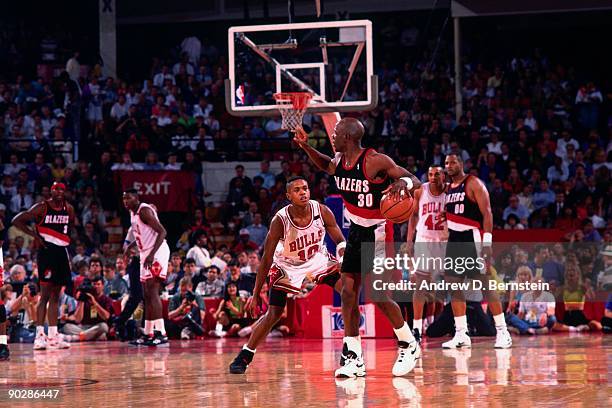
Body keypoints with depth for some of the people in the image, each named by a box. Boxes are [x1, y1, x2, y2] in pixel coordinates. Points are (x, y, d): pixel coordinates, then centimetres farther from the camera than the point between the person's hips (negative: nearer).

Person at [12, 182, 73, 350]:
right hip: (46, 251, -6)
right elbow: (17, 221, -7)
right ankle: (39, 335, -12)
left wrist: (67, 238, 12)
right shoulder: (42, 207, -8)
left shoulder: (69, 209, 8)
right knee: (45, 294, -11)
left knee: (55, 295, 9)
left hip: (62, 252, 6)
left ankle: (53, 335, 11)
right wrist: (34, 234, -12)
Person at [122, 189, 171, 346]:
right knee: (147, 295, 11)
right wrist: (130, 246, 24)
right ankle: (148, 334, 16)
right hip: (145, 253, 10)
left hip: (157, 252, -10)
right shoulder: (133, 212, 15)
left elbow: (162, 232, -22)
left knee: (152, 292, -17)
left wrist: (152, 254, -30)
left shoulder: (144, 210, -14)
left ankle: (161, 333, -22)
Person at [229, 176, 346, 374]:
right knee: (273, 314, -8)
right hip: (287, 265, -3)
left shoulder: (322, 211, -22)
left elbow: (340, 241, -9)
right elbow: (267, 259, -22)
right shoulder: (280, 220, -29)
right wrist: (255, 295, -21)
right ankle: (244, 356, 6)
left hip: (318, 258, 3)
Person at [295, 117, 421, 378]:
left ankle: (409, 346, 11)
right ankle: (354, 358, 5)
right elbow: (327, 166, 26)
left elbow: (415, 181, -19)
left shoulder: (376, 161, -22)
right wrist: (306, 147, 11)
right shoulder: (339, 162, 0)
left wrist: (403, 183, -42)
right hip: (356, 231, 7)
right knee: (348, 292, 0)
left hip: (379, 232, -7)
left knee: (378, 295, -9)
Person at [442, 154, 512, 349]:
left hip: (473, 239, -8)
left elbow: (487, 212, -12)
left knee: (486, 285, -8)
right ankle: (461, 334, 6)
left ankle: (502, 332, -5)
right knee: (454, 287, 3)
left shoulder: (474, 184, -6)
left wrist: (487, 242, -20)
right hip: (454, 240, 8)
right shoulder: (448, 188, 15)